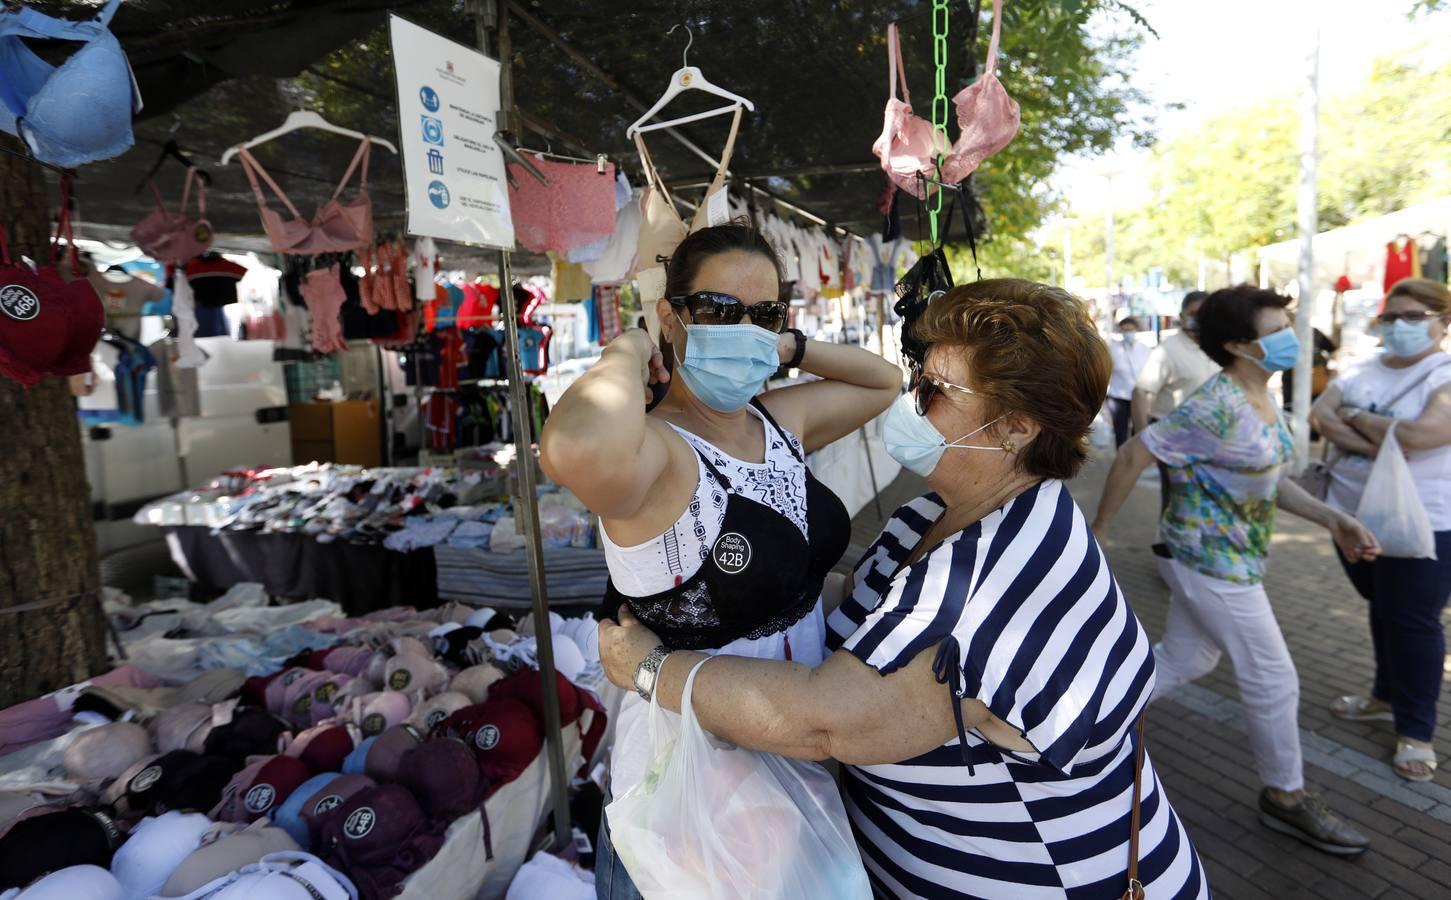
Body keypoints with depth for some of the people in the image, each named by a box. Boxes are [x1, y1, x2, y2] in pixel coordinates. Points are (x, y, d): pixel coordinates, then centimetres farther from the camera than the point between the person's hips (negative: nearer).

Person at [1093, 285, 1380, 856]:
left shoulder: (1262, 399, 5)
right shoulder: (1217, 408, -25)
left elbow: (1266, 477, 13)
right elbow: (1133, 455, -24)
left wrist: (1332, 519, 4)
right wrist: (1099, 529, -18)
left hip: (1221, 557, 10)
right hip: (1213, 562, -10)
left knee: (1186, 660, 21)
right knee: (1274, 681, 4)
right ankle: (1286, 798, 26)